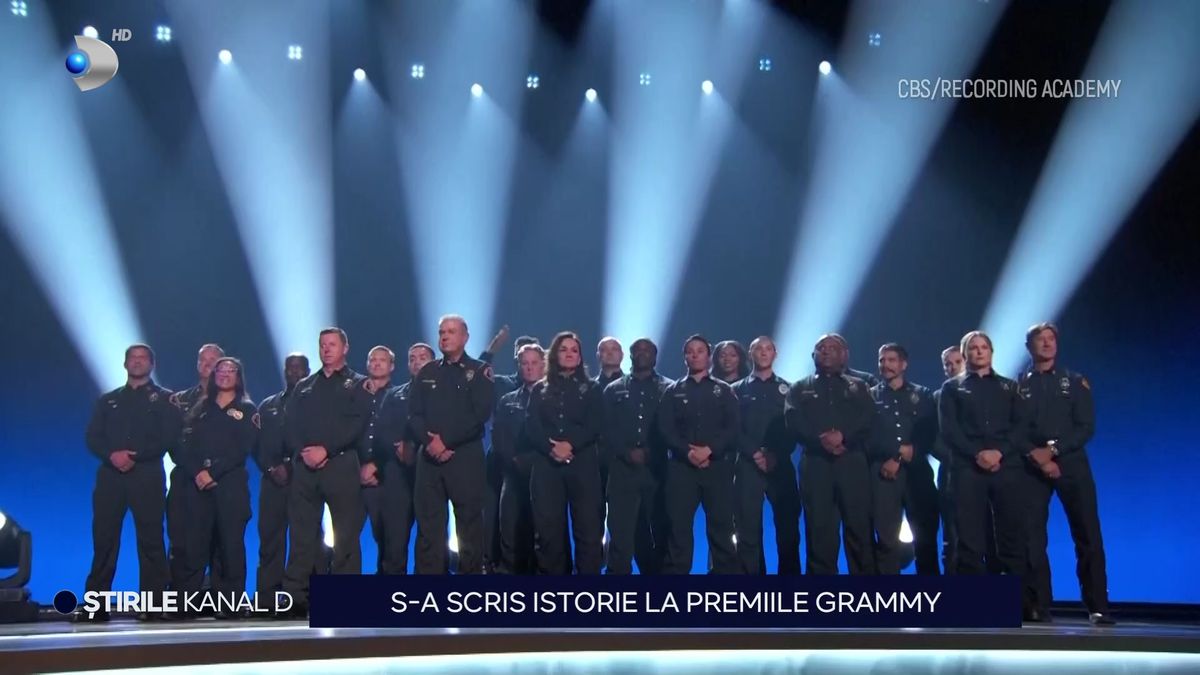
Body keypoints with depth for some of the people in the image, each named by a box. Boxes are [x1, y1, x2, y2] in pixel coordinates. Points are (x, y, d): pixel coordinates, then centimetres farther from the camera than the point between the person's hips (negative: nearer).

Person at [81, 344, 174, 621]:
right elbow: (92, 438, 9)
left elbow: (168, 438, -2)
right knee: (104, 539, -1)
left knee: (150, 540, -4)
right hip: (110, 476, 3)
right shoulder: (107, 400, 20)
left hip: (147, 476, -3)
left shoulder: (164, 399, 10)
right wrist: (112, 455, -12)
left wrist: (135, 456, -14)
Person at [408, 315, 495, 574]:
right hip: (430, 457, 3)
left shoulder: (479, 371, 4)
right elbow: (414, 414, 6)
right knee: (428, 525, 3)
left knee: (469, 523, 1)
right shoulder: (427, 373, 15)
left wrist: (445, 440, -13)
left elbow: (480, 414, -8)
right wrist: (430, 442, -12)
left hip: (466, 457, -3)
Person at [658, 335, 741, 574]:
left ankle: (726, 570, 6)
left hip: (717, 465, 0)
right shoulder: (673, 391, 12)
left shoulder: (724, 391, 11)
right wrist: (688, 452, -13)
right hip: (682, 466, 0)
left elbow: (733, 428, 0)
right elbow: (665, 428, 2)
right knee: (679, 525, -1)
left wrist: (709, 450, -15)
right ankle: (676, 571, 4)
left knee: (721, 525, 0)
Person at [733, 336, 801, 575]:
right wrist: (755, 453, -12)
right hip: (748, 466, -1)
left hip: (781, 466, 1)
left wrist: (777, 456, -10)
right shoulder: (738, 390, 11)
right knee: (749, 530, -2)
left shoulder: (787, 389, 14)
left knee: (788, 527, 0)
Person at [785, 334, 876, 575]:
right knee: (819, 525, -1)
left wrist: (842, 435, -16)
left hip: (851, 462, 0)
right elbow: (793, 421, 1)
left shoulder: (858, 387, 19)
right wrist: (821, 440, -15)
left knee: (859, 524, -4)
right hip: (816, 463, 0)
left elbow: (868, 418, 2)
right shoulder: (800, 388, 17)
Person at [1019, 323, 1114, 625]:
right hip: (1033, 468, 0)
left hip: (1071, 464, 0)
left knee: (1088, 536, -5)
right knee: (1033, 538, -3)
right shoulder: (1019, 385, 9)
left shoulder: (1075, 381, 10)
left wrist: (1053, 449, -12)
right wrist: (1036, 456, -13)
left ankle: (1098, 607, 0)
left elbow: (1086, 427, 1)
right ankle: (1039, 607, 2)